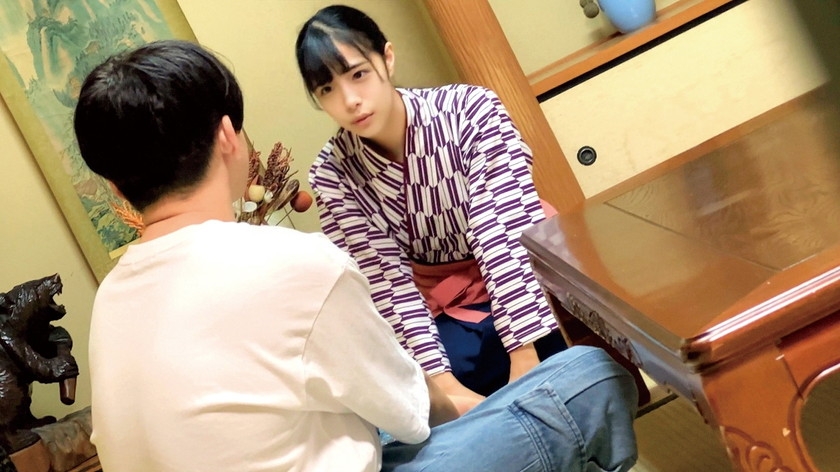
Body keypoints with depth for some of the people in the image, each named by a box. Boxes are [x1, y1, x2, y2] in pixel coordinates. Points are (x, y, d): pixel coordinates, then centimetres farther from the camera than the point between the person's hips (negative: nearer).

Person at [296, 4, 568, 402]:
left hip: (524, 290, -2)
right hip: (439, 313, 2)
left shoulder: (471, 110, -19)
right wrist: (443, 382, -27)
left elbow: (506, 235, -24)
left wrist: (525, 360, -31)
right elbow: (388, 283, -16)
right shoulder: (333, 174, -12)